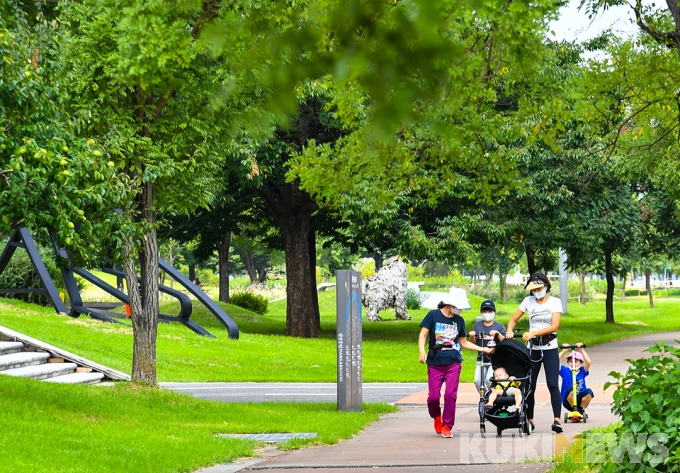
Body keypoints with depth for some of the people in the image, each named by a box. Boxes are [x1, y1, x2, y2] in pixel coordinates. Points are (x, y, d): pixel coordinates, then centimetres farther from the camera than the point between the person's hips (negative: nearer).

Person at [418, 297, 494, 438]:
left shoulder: (459, 320, 11)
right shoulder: (433, 315, 1)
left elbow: (464, 342, 17)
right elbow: (423, 334, -1)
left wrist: (484, 349, 12)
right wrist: (421, 351, -17)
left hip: (453, 363, 2)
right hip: (435, 363, -2)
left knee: (450, 394, -9)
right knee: (433, 396, -6)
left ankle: (447, 426, 4)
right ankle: (437, 416, 26)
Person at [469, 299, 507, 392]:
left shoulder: (499, 326, 3)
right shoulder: (477, 325, 10)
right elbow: (473, 343, 10)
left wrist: (498, 334, -23)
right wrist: (472, 336, -11)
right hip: (481, 359, 3)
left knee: (489, 380, -21)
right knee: (477, 381, -12)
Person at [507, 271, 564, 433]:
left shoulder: (555, 302, -3)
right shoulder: (528, 301, 5)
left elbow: (554, 326, -14)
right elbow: (513, 320, 7)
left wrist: (533, 333, -23)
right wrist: (509, 330, -16)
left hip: (550, 348, -3)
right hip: (533, 348, 3)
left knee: (552, 384, -12)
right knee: (529, 385, 3)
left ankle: (557, 420, -16)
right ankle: (529, 420, 13)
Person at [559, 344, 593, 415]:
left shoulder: (582, 371, 6)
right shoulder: (565, 371, 4)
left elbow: (588, 362, -12)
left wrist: (581, 350, -13)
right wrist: (563, 351, -7)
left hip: (580, 400, 1)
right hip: (568, 401, -1)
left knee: (589, 392, -28)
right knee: (570, 389, -32)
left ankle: (581, 410, -5)